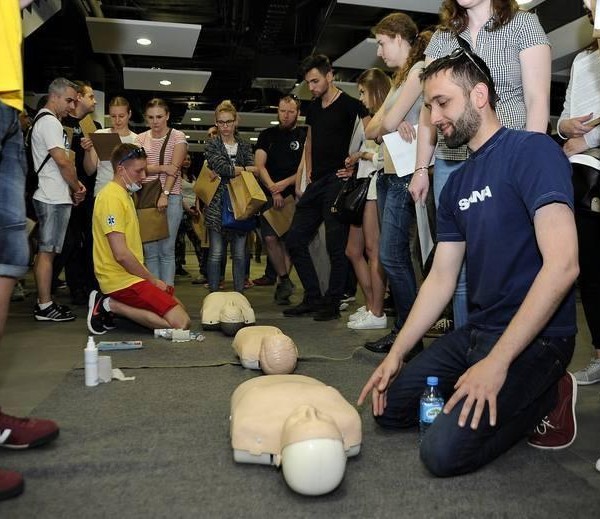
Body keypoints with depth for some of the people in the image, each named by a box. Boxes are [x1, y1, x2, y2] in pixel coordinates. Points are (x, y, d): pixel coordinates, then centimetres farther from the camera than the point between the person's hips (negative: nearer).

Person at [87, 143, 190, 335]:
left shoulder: (124, 194, 17)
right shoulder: (112, 197, -16)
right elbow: (121, 254, -22)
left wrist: (151, 278, 12)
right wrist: (153, 279, -11)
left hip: (128, 275, 10)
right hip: (122, 280, -10)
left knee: (179, 308, 12)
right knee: (180, 322, -16)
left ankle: (111, 305, 8)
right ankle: (111, 306, -7)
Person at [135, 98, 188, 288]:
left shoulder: (178, 136, 2)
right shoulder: (141, 139, 12)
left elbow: (175, 168, -9)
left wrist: (165, 194, -20)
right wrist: (162, 167, -15)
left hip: (171, 197, -3)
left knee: (166, 250, -3)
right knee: (150, 251, 4)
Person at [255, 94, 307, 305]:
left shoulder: (304, 135, 6)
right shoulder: (267, 135, 12)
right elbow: (260, 165, 3)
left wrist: (284, 184, -12)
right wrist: (273, 190, -11)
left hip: (294, 195, -1)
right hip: (270, 194, 2)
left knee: (288, 240, -1)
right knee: (270, 238, -12)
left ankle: (282, 285, 10)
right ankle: (285, 280, -2)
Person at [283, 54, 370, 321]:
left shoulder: (349, 104, -6)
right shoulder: (313, 108, 16)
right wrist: (308, 172, 16)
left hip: (337, 181, -8)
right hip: (316, 184, 8)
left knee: (336, 246, -4)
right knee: (294, 239, 7)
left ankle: (332, 303, 8)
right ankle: (313, 298, 16)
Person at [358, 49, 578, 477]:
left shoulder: (531, 151, -14)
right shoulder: (456, 184, 10)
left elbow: (562, 265, -24)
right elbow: (441, 280, 10)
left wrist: (496, 362, -24)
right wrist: (396, 355, 4)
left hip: (535, 337, -8)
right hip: (477, 331, 8)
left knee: (444, 451, -20)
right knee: (390, 407, 9)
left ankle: (549, 397, 4)